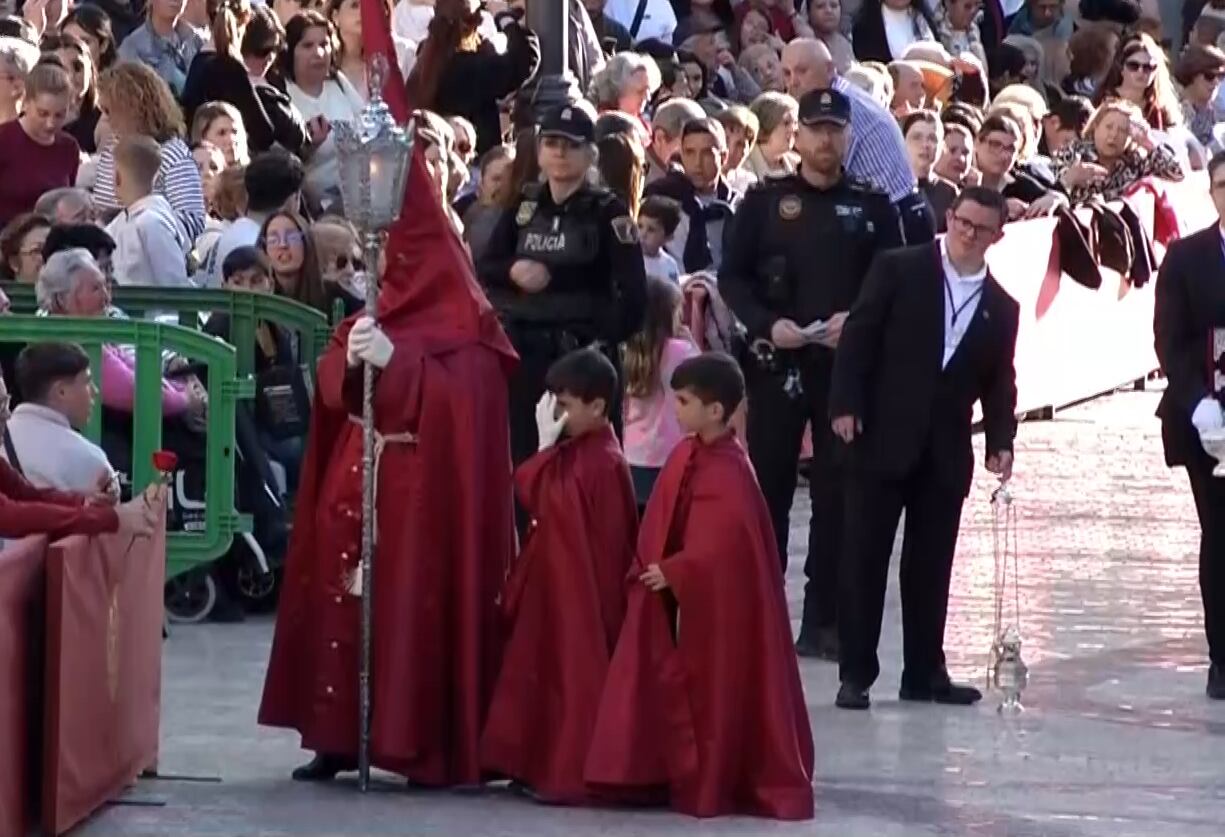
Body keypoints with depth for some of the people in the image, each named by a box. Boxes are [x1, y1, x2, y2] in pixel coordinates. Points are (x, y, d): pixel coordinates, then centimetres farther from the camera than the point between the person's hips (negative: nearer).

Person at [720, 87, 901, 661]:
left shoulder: (872, 207, 7)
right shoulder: (764, 202, 6)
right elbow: (733, 278, 4)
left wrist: (858, 321, -14)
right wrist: (768, 324, -12)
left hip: (847, 364, 0)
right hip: (776, 363, 0)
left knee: (837, 493, 0)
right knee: (767, 485, 1)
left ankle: (824, 622, 4)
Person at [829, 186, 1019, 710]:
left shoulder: (1001, 309, 11)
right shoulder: (898, 270, 0)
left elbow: (999, 385, 13)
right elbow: (859, 337, -4)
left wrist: (1001, 442, -1)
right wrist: (845, 405, -12)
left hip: (945, 455, 3)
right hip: (882, 440, -3)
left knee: (931, 567, 7)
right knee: (865, 558, -1)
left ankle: (924, 671, 15)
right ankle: (856, 672, 2)